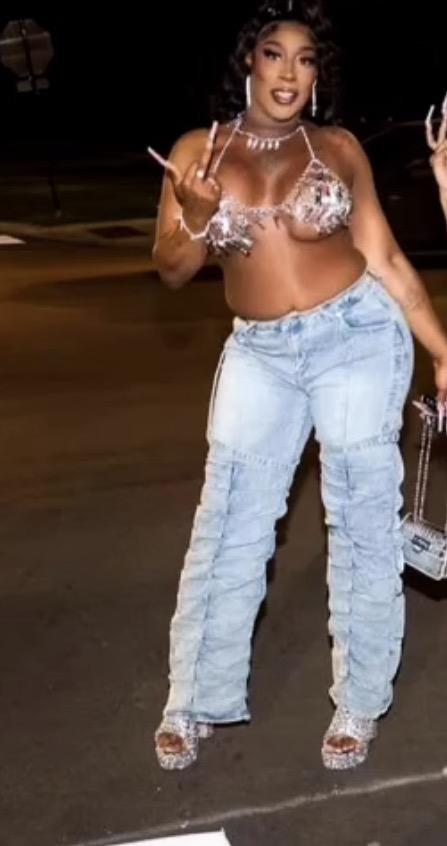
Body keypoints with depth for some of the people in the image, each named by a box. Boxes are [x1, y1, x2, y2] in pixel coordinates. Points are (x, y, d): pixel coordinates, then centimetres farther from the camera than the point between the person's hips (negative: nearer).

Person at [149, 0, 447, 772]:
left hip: (357, 338, -1)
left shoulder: (338, 149, 0)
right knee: (227, 529, 6)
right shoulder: (197, 152, 2)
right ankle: (194, 704, 20)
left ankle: (359, 704, 21)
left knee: (362, 523, 5)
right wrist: (197, 220, -18)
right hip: (259, 354, 2)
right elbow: (171, 271, 3)